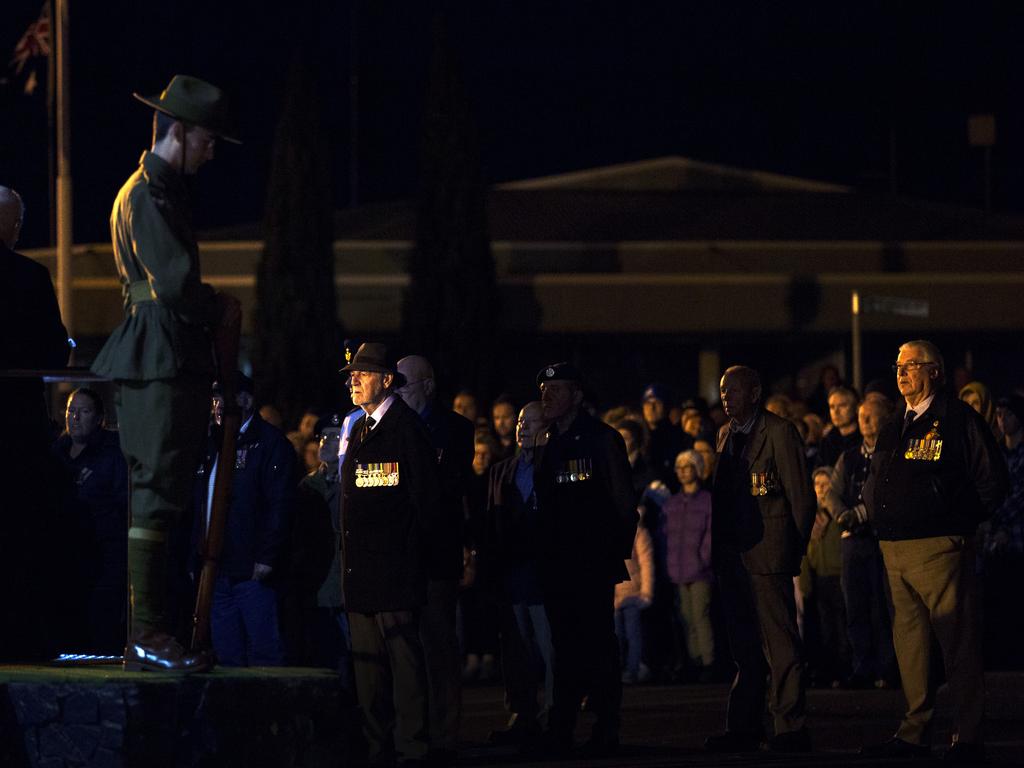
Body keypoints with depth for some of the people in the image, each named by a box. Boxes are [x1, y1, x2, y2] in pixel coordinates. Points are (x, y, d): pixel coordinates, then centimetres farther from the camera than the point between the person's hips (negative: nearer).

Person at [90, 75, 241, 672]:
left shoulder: (167, 193, 21)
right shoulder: (146, 195, -12)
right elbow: (175, 282, -20)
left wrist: (216, 311, 9)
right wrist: (221, 312, -4)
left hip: (176, 362, 10)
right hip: (158, 360, -10)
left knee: (165, 496, 10)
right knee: (156, 494, -10)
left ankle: (154, 630, 13)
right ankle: (146, 636, -10)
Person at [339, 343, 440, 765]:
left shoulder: (407, 426, -7)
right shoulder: (359, 430, 18)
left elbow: (425, 496, -10)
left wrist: (414, 551, -11)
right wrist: (350, 557, 15)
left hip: (394, 568, -9)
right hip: (361, 569, 9)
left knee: (403, 655, -8)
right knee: (367, 662, 9)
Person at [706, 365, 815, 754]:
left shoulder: (780, 432, -7)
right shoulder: (726, 434, 16)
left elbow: (802, 498, -8)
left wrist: (794, 550, -8)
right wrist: (720, 550, 10)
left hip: (767, 553, -8)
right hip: (732, 557, 8)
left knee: (780, 645, -6)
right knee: (744, 646, 12)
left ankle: (791, 729, -3)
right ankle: (744, 729, 16)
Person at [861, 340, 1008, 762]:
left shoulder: (959, 420, -4)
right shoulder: (894, 429, 19)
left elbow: (992, 483, -6)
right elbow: (874, 483, 30)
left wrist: (956, 522, -5)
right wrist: (878, 517, 14)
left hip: (939, 547, -8)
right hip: (894, 549, 8)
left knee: (958, 640, -7)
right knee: (909, 641, 9)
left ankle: (968, 736, -6)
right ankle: (913, 733, 14)